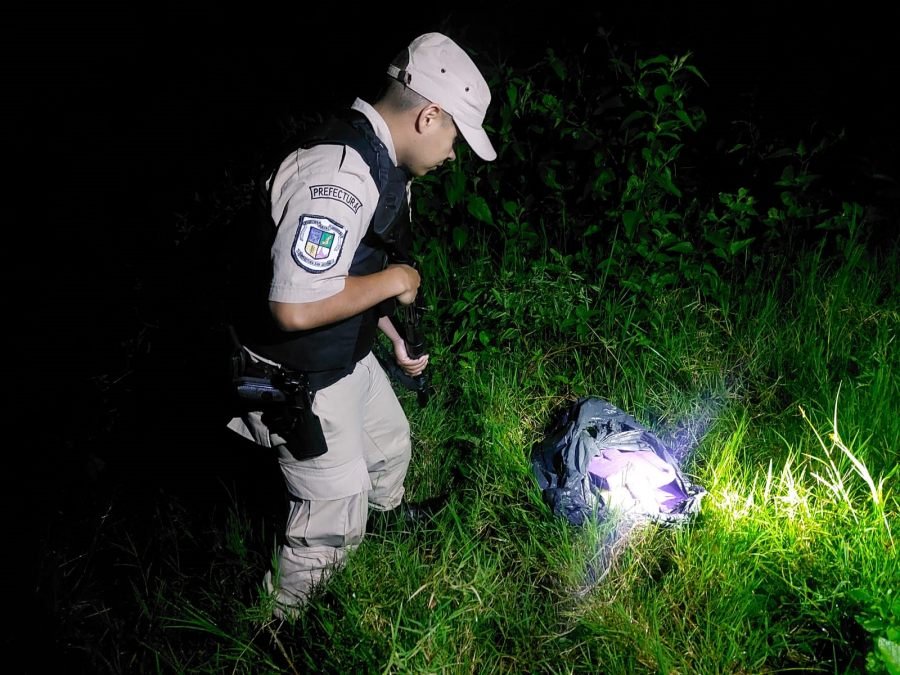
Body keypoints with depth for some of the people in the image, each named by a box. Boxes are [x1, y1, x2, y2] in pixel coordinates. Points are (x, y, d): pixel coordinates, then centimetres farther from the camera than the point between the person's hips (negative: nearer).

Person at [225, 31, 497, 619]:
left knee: (391, 443, 31)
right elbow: (296, 307, -38)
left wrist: (397, 338, 12)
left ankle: (391, 513, 63)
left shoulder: (380, 163, 2)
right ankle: (282, 619, 33)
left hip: (351, 355, 10)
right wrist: (395, 280, -24)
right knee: (336, 517, 6)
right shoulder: (337, 176, -32)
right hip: (300, 379, -9)